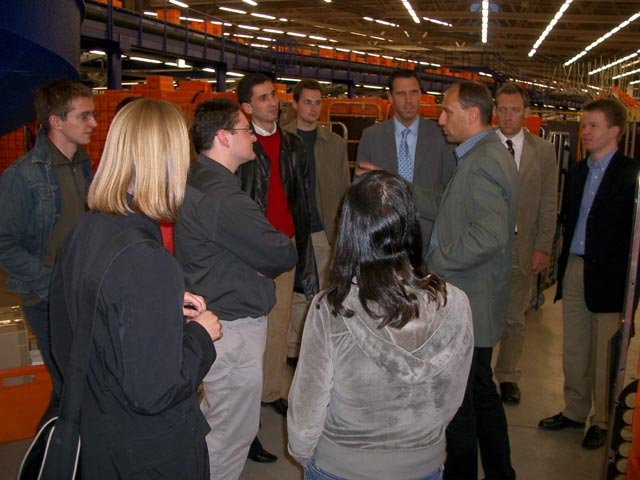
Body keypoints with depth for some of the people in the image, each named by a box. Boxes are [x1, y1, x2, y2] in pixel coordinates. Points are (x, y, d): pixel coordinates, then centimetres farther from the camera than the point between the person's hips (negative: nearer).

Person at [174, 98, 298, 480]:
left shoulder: (197, 181, 7)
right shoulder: (223, 197, -26)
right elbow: (282, 255, -22)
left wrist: (258, 262, -7)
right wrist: (288, 249, -1)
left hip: (213, 316, 11)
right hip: (234, 328, -11)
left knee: (213, 418, 27)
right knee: (234, 432, 7)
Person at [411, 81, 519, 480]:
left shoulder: (482, 161, -20)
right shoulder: (489, 154, 13)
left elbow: (490, 236, -29)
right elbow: (445, 208, 17)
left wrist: (434, 264, -19)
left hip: (468, 303, -11)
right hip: (475, 301, 11)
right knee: (481, 392, 22)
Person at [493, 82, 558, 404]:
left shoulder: (542, 151, 3)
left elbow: (548, 204, 4)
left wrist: (543, 248, -2)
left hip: (521, 245, 1)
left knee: (514, 318, 10)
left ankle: (507, 376, 28)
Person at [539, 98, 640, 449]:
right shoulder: (577, 171, 12)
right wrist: (564, 264, 9)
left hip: (607, 276, -6)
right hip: (574, 271, 6)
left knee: (604, 355, 6)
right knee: (573, 350, 14)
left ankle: (602, 420, 22)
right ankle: (574, 411, 30)